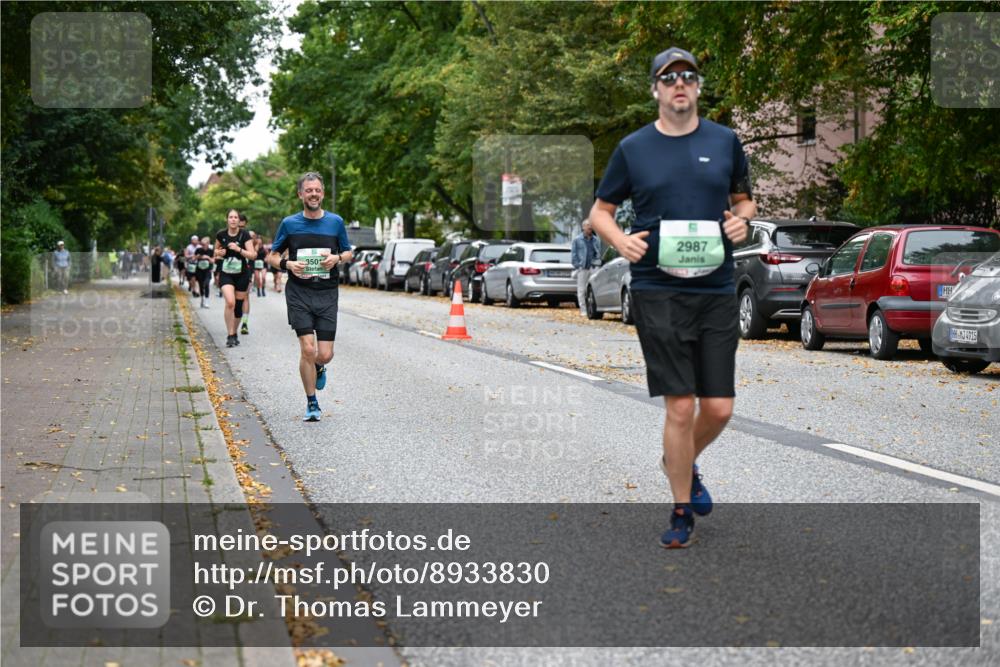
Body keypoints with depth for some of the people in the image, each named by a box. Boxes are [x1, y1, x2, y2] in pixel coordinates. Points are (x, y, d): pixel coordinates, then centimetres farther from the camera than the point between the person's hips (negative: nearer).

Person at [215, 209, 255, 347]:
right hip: (226, 274, 0)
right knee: (230, 302, -20)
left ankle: (234, 333, 27)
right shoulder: (221, 235, -1)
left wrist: (238, 249, -25)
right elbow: (216, 250, 17)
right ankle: (230, 335, -13)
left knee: (238, 306, 8)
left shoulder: (244, 235, -7)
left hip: (241, 275, 0)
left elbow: (252, 254, -11)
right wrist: (219, 252, -5)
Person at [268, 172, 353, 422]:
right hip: (298, 293, -1)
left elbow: (349, 253, 17)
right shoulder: (290, 223, 3)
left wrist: (337, 258, -6)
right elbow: (272, 256, 11)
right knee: (307, 349, -12)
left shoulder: (336, 222, 6)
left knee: (325, 354, -3)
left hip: (327, 294, 1)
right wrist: (288, 264, -10)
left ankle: (318, 368, 36)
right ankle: (311, 403, 5)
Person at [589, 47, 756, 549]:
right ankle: (682, 510, 12)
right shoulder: (633, 148, 4)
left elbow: (743, 200, 21)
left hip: (717, 291, 3)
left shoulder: (725, 141, 9)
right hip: (658, 293, -2)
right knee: (681, 407, -5)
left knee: (719, 408, 3)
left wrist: (742, 219, -2)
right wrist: (620, 240, -9)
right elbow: (600, 211, 12)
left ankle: (680, 463, 35)